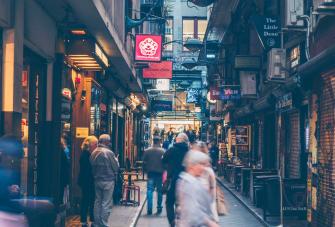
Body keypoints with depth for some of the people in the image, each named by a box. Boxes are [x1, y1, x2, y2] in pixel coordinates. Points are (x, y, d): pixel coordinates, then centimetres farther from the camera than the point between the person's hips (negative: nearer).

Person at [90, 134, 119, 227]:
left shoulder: (93, 153, 5)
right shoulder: (108, 152, -15)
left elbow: (92, 166, 10)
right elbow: (116, 167, -9)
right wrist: (116, 159, 8)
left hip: (97, 180, 7)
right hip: (108, 180, -7)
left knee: (97, 202, 12)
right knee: (106, 203, -2)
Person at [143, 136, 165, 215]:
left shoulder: (147, 151, -1)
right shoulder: (162, 151, -6)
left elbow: (144, 162, 2)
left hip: (150, 173, 1)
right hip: (159, 173, -1)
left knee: (149, 190, 2)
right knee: (159, 191, 9)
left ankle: (149, 209, -7)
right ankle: (159, 208, 13)